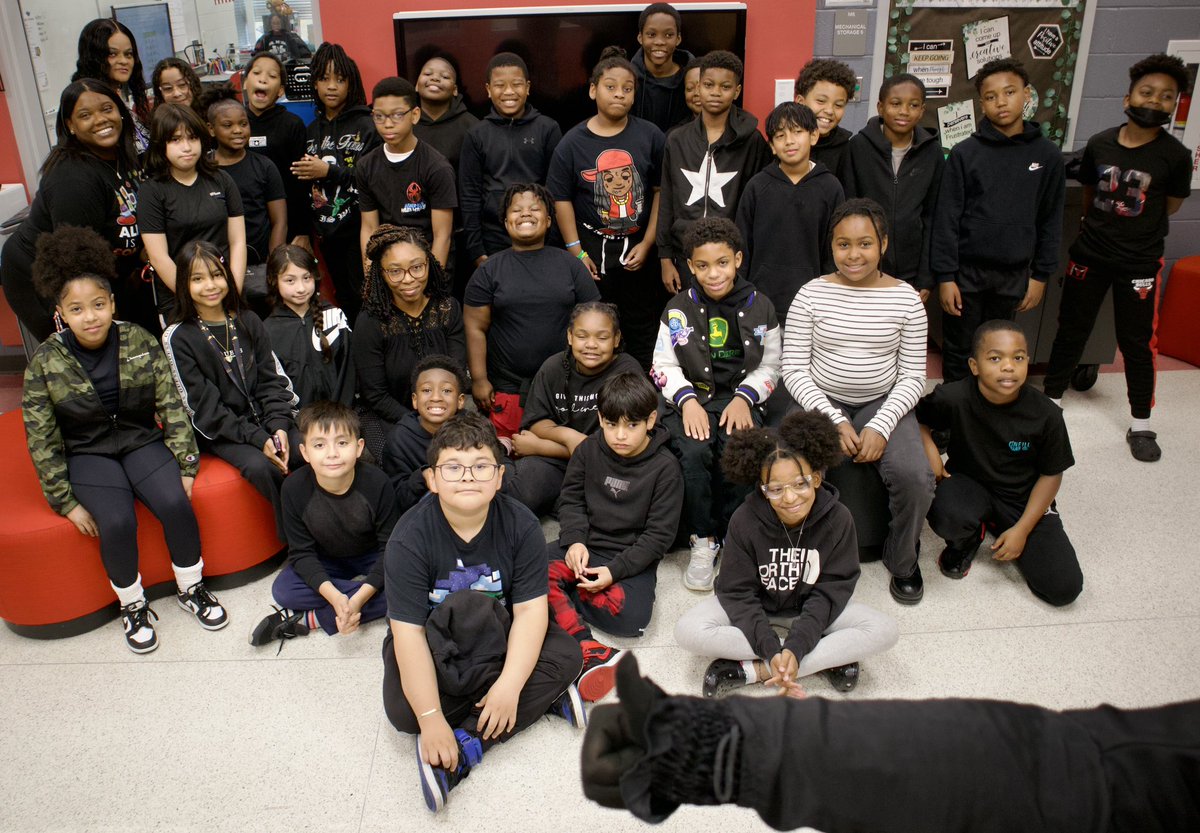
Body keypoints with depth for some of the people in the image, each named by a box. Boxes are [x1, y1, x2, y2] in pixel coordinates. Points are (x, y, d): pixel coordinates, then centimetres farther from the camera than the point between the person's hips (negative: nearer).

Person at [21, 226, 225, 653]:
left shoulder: (140, 342, -8)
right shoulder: (46, 362, -10)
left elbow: (172, 407, -4)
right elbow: (41, 441, -5)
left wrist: (186, 466, -8)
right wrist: (66, 502, -8)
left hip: (142, 441, 1)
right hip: (87, 454, -1)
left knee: (176, 504, -25)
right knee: (118, 523, -26)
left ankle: (191, 589, 0)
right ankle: (133, 607, 0)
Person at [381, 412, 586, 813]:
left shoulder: (520, 524, -18)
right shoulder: (410, 537, -25)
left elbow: (530, 610, -19)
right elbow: (409, 633, -26)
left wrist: (509, 686, -30)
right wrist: (430, 719, -29)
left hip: (499, 636, 2)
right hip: (433, 642, -1)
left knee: (567, 654, -22)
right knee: (404, 711, -29)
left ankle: (467, 747, -24)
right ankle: (542, 696, -16)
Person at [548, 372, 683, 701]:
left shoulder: (665, 467, -10)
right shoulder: (589, 450, 0)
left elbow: (659, 534, -9)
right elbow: (571, 499, 8)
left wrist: (615, 571, -20)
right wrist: (575, 540, -13)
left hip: (632, 557, -3)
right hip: (585, 545, 3)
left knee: (631, 617, -31)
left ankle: (566, 593, -9)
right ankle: (591, 652, -31)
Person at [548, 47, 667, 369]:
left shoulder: (650, 136, -3)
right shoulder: (573, 142, -3)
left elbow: (661, 192, -1)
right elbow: (562, 199, -1)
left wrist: (647, 243, -5)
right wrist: (575, 252, -5)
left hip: (639, 248, 0)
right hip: (592, 247, 0)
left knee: (643, 329, 9)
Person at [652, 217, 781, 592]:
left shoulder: (759, 307, 6)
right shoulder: (678, 308, 5)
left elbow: (769, 367, 10)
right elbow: (664, 365, 5)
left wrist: (744, 397, -8)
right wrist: (687, 400, -11)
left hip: (738, 398, 0)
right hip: (691, 397, 0)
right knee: (694, 453, -32)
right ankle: (702, 541, -13)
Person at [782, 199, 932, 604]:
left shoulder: (906, 299, -2)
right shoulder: (811, 295, -5)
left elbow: (912, 377, 0)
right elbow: (794, 369, -6)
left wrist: (881, 426, -16)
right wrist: (834, 421, -16)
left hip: (883, 403, 1)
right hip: (822, 403, -1)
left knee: (915, 477, -24)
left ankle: (903, 560, 8)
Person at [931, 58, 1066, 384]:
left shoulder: (1047, 155, 2)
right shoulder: (965, 153, -5)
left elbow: (1050, 220, 7)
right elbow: (946, 219, -6)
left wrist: (1041, 275, 4)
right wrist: (944, 276, -10)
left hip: (1014, 274, 2)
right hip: (967, 270, -2)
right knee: (959, 350, 7)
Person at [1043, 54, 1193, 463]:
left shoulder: (1174, 156, -10)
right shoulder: (1099, 144, -3)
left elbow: (1169, 206, 3)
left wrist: (1133, 229, 5)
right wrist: (1101, 226, 13)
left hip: (1139, 263, -2)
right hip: (1089, 256, 2)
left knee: (1137, 343, 5)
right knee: (1070, 332, 12)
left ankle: (1141, 425, 18)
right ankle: (1050, 399, 28)